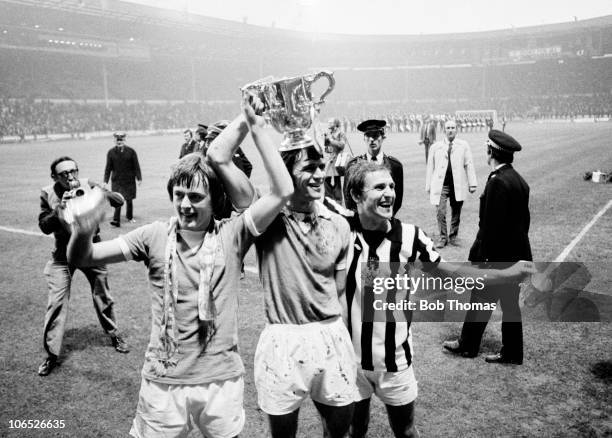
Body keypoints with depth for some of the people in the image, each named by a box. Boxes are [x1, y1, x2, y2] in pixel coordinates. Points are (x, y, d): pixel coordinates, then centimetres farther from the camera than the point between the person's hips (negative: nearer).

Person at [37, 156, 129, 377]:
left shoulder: (88, 185, -12)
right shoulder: (48, 194, -11)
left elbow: (119, 200, -19)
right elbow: (44, 227, -15)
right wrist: (59, 208, -30)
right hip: (63, 256, 0)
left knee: (103, 297, 12)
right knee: (56, 302, -4)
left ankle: (114, 335, 35)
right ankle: (51, 353, 10)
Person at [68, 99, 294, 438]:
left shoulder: (232, 235, -9)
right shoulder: (154, 237, -6)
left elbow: (282, 191, -19)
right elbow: (81, 258, -8)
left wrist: (256, 128, -20)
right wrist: (83, 230, -31)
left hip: (222, 379, 0)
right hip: (163, 381, 0)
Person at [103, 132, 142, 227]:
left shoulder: (131, 151, -1)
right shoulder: (111, 152, 1)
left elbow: (136, 166, 2)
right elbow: (108, 167, 4)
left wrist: (139, 178, -2)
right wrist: (105, 181, 1)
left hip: (129, 180, 1)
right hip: (116, 181, 0)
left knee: (129, 199, 10)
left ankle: (129, 217, 29)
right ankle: (116, 220, -12)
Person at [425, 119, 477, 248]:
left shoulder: (463, 145, 7)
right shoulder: (435, 147, 7)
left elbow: (469, 164, 4)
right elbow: (430, 166, 8)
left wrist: (472, 183, -2)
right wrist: (428, 186, 4)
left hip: (458, 185, 1)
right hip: (441, 184, 0)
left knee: (456, 212, 8)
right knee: (441, 211, -7)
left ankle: (453, 236, 23)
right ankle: (443, 237, 6)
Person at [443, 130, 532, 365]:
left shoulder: (498, 182, -21)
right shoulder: (519, 180, 7)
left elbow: (491, 225, -22)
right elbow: (523, 220, 13)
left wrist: (483, 257, -17)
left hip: (498, 256, -8)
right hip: (516, 254, 9)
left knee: (481, 301, 7)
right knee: (510, 303, 16)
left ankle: (468, 345, 23)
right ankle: (511, 352, 26)